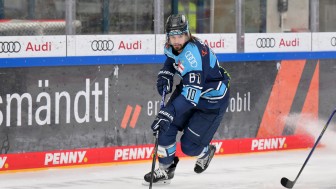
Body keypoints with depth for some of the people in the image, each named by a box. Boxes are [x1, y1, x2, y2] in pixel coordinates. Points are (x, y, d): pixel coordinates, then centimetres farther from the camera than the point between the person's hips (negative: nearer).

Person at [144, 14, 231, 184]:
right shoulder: (172, 46, -11)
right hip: (188, 88, 8)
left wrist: (168, 112, -50)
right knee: (166, 127, -6)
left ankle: (206, 152, 30)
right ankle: (165, 170, 10)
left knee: (189, 146, -6)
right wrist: (165, 76, -2)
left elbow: (191, 93, -43)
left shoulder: (193, 54, -37)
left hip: (212, 100, -8)